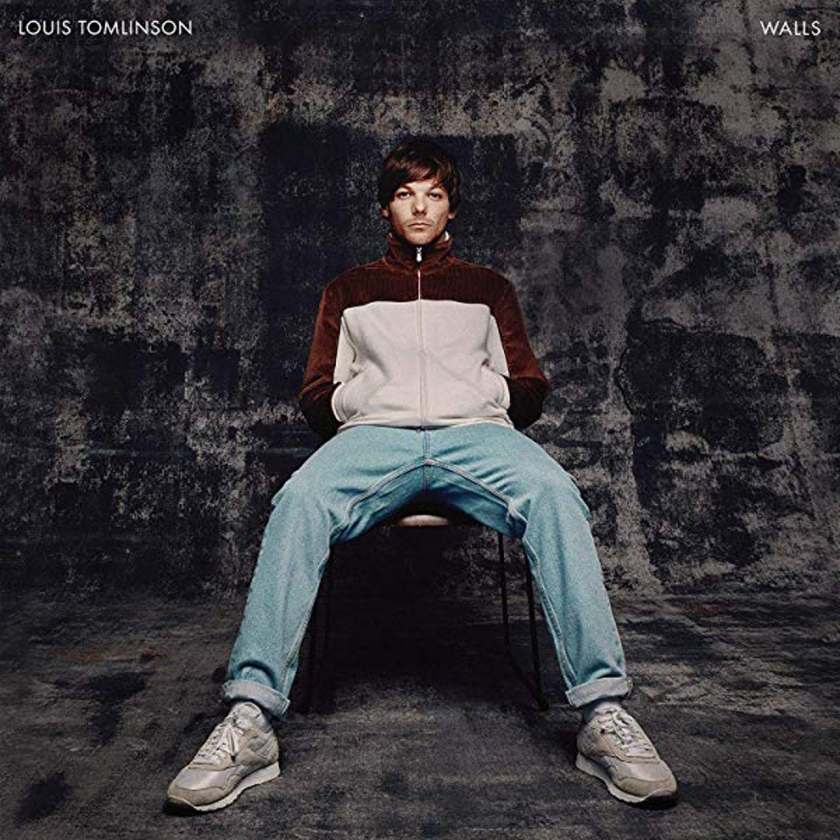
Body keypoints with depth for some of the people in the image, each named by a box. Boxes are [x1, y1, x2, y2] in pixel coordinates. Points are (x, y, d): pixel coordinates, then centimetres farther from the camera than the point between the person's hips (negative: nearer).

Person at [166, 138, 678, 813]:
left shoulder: (488, 287, 29)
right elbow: (318, 396, 21)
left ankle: (603, 712, -29)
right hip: (375, 434, 0)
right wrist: (360, 396, 2)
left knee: (554, 494, -32)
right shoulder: (349, 290, 29)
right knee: (299, 501, -32)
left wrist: (491, 394, 3)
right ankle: (251, 719, -30)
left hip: (476, 430, 1)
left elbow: (529, 389, 22)